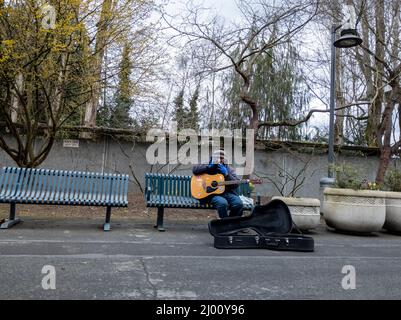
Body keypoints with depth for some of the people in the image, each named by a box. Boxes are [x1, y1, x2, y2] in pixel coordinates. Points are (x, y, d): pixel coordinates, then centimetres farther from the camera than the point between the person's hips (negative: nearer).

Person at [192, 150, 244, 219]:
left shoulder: (229, 169, 15)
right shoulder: (210, 167, 12)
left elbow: (236, 184, 3)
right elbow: (195, 170, 0)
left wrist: (226, 174, -9)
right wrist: (209, 167, -8)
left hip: (228, 193, 3)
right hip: (213, 194, -3)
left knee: (239, 203, -26)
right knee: (222, 203, -35)